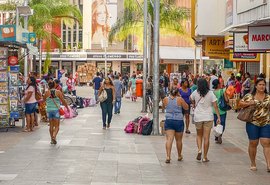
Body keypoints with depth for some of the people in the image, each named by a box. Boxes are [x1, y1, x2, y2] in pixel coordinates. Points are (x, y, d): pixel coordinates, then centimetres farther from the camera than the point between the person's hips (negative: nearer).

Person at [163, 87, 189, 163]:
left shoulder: (165, 99, -1)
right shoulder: (180, 99, -8)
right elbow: (186, 107, 5)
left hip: (168, 121, 1)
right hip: (179, 121, -1)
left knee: (169, 139, -6)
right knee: (179, 140, 15)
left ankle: (168, 156, -21)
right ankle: (179, 156, 31)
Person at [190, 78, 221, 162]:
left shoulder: (195, 93, -5)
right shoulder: (211, 93, -9)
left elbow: (191, 99, 17)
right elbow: (215, 106, -10)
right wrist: (218, 117, -7)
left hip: (198, 117, 1)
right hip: (208, 117, -1)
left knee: (199, 135, 20)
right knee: (206, 137, 4)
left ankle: (199, 150, -4)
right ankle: (205, 157, 7)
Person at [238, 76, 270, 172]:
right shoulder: (249, 96, 0)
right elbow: (240, 104, 3)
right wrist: (249, 103, -12)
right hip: (253, 123, -1)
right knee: (253, 143, 6)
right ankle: (253, 164, 21)